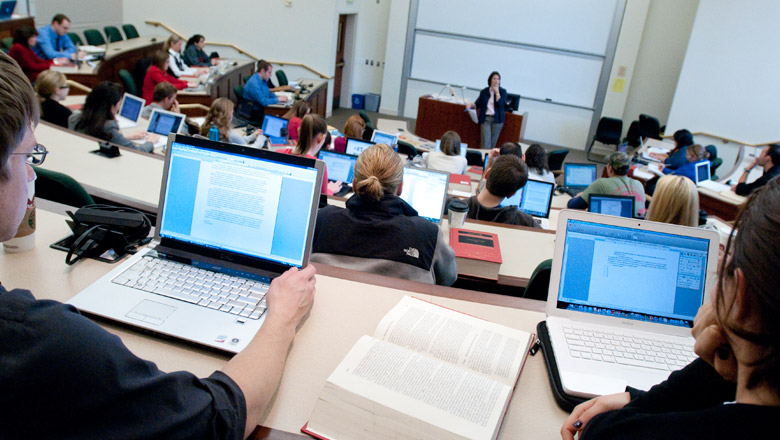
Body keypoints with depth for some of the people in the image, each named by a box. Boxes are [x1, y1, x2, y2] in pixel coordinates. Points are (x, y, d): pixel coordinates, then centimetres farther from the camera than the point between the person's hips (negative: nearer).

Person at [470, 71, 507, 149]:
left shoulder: (503, 91, 5)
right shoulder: (484, 91, 9)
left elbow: (501, 104, -10)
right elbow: (478, 104, 12)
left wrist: (497, 92, -9)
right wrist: (471, 105, -8)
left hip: (497, 119, 0)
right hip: (485, 118, 0)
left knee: (493, 143, 2)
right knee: (485, 142, -12)